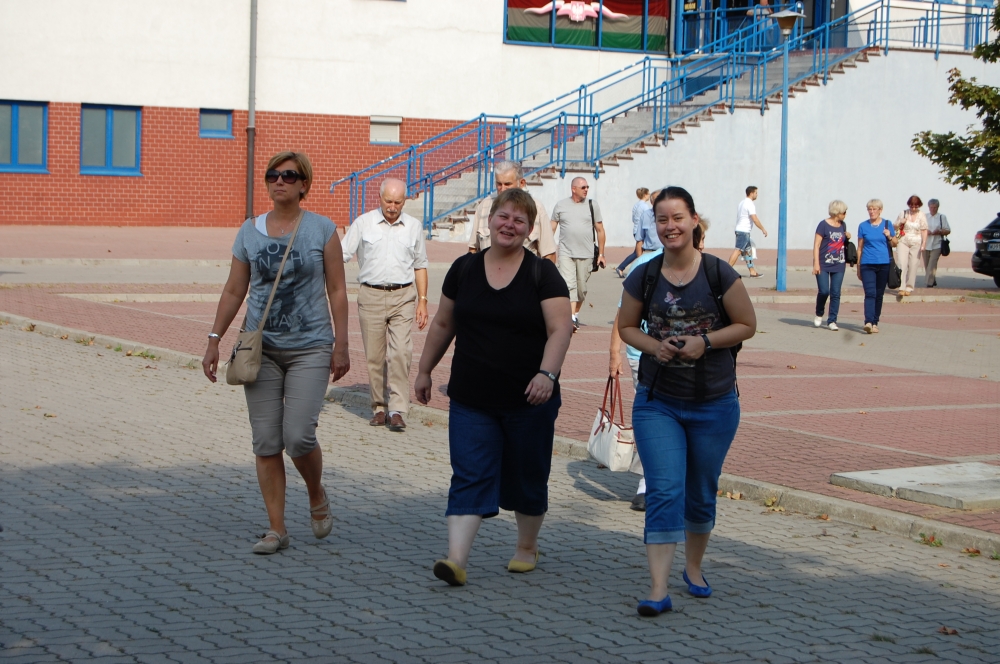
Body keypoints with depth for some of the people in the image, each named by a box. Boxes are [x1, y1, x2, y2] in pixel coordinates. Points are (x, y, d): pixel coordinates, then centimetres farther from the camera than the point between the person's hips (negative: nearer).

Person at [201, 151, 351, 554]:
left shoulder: (322, 230, 0)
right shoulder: (249, 231, 7)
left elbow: (337, 291, 1)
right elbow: (234, 291, 12)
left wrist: (341, 346, -4)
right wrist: (214, 340, 7)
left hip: (309, 348, -3)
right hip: (261, 348, 3)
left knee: (298, 436, -13)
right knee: (266, 442, 1)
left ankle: (317, 498, 18)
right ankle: (276, 528, 9)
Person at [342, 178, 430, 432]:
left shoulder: (413, 227, 9)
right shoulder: (363, 224, 4)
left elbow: (420, 266, 16)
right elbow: (341, 255, 3)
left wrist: (422, 301, 11)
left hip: (403, 297, 0)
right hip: (371, 296, 0)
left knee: (400, 352, -12)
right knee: (374, 356, 2)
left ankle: (397, 410, -11)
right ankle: (379, 407, 15)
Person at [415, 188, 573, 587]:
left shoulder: (542, 274, -3)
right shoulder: (464, 269, 7)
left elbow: (560, 329, -12)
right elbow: (443, 324, 17)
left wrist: (547, 373, -27)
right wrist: (424, 370, 18)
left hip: (528, 401, -1)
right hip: (471, 399, 2)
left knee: (527, 477, 10)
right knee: (469, 478, -8)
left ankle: (527, 548, 31)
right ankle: (456, 559, -17)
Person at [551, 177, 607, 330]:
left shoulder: (592, 205, 7)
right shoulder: (561, 205, 6)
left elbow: (600, 230, 10)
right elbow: (552, 229, 9)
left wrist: (601, 254, 7)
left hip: (586, 254, 1)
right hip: (566, 253, -1)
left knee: (581, 287, 7)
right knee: (568, 285, -14)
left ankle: (576, 315, 26)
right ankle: (571, 319, -21)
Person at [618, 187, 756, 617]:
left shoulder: (719, 275, -8)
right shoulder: (643, 278, -3)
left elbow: (747, 325, 0)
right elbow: (627, 327, 10)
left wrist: (705, 342, -16)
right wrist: (654, 345, -11)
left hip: (714, 403, 0)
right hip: (657, 401, 0)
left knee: (701, 492, 14)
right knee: (664, 492, -11)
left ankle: (694, 568, 37)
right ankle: (658, 590, -13)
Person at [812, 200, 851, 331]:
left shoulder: (843, 225, 11)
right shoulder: (824, 225, -7)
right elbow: (816, 245, -9)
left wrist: (847, 238, 3)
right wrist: (816, 263, -15)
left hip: (838, 266, 5)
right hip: (824, 265, -5)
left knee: (836, 293, 1)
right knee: (823, 291, -10)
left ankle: (832, 321, 7)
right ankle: (819, 314, 15)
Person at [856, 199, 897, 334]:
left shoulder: (887, 225, 5)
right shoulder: (863, 226, 4)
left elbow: (894, 244, 11)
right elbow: (860, 248, 9)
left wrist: (889, 237, -11)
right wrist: (858, 267, 8)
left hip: (884, 264, 2)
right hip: (868, 264, -1)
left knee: (879, 294, 7)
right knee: (870, 293, -14)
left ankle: (875, 322, 16)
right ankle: (868, 322, -24)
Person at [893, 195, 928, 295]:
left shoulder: (921, 216, 3)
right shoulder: (903, 213, 6)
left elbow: (924, 231, 0)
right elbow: (895, 227, 14)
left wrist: (923, 245, -10)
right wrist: (901, 223, -8)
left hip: (916, 243, 0)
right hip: (903, 242, 0)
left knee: (913, 266, -1)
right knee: (902, 264, -12)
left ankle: (909, 288, 8)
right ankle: (902, 287, -13)